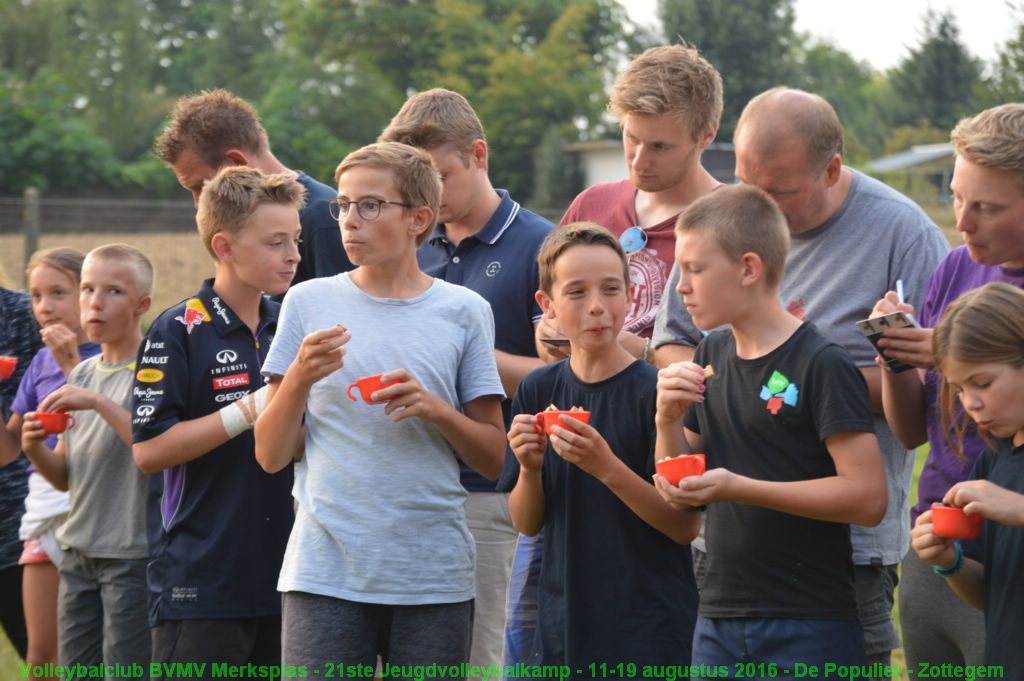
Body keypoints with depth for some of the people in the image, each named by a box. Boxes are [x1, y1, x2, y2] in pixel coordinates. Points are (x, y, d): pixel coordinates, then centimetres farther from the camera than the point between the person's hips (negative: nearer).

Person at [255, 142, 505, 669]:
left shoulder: (463, 312, 6)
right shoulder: (309, 303, 6)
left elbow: (493, 460, 8)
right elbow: (270, 456, 5)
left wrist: (436, 410, -9)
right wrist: (299, 377, -11)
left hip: (434, 576, 0)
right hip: (324, 572, 0)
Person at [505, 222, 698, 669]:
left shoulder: (655, 392, -11)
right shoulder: (538, 391, 3)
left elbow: (686, 526, -13)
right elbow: (526, 523, 7)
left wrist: (607, 467, -24)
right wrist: (529, 468, -13)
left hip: (650, 631, -4)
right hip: (563, 627, 4)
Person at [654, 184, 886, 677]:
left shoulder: (822, 364, -11)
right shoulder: (712, 355, 10)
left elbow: (868, 497, -18)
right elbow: (679, 496, 15)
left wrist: (739, 487, -21)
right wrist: (668, 420, -4)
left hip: (809, 630, -6)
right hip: (718, 622, 6)